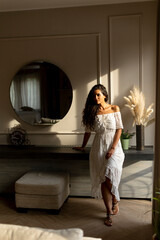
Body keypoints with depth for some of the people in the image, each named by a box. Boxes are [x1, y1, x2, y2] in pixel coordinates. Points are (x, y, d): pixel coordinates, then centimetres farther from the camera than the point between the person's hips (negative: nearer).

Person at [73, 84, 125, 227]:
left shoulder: (115, 109, 0)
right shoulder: (92, 112, 5)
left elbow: (119, 129, -3)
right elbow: (88, 131, 15)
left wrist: (113, 148, -11)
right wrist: (83, 146, 23)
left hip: (114, 147, -2)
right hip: (99, 148, 2)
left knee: (108, 178, -17)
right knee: (103, 181, 1)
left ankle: (115, 201, 14)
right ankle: (109, 213, 14)